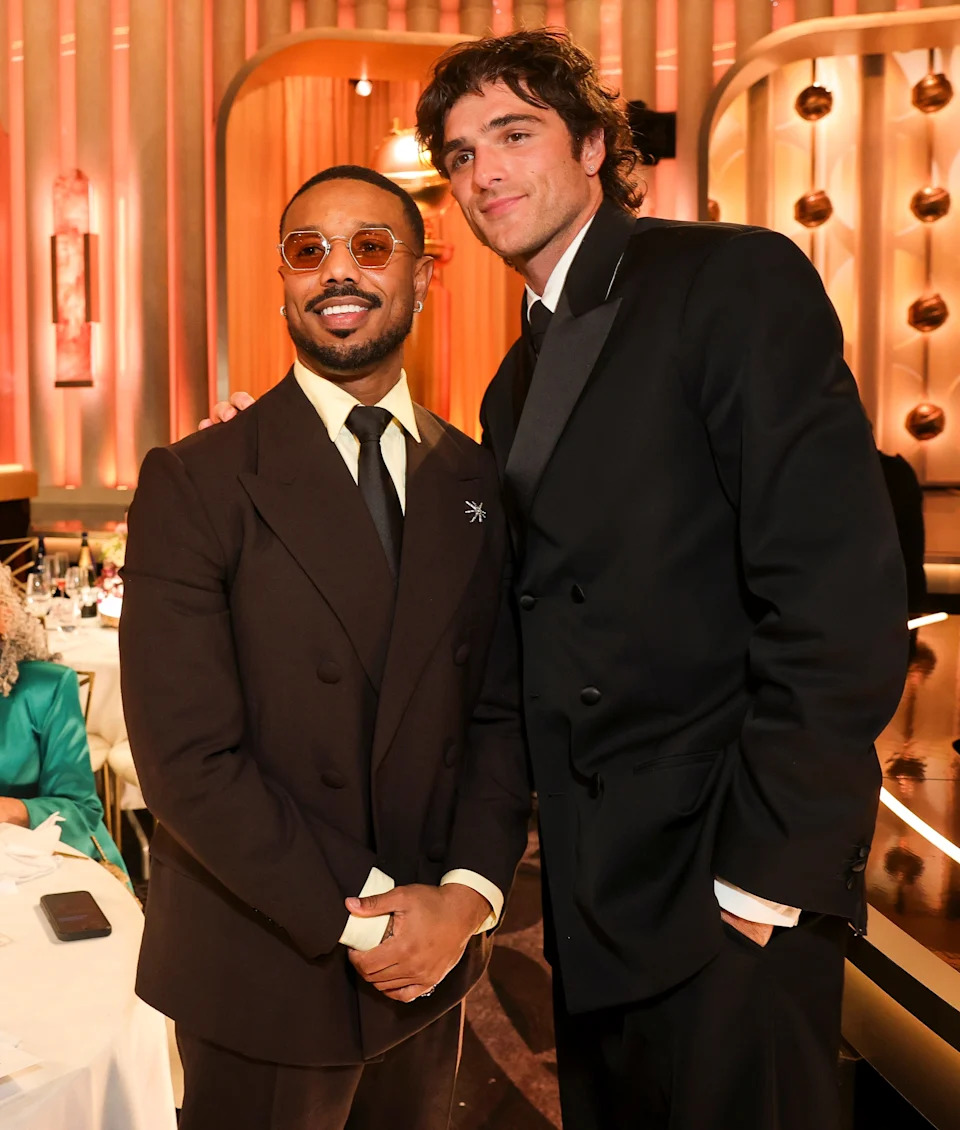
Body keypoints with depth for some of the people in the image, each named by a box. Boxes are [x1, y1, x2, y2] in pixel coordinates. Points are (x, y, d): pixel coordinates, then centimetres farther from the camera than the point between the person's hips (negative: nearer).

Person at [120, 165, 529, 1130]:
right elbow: (188, 759, -16)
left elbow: (502, 711, 3)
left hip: (431, 962, 4)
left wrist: (467, 892, -10)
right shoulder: (193, 482, -11)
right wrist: (363, 916, -16)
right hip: (259, 976, -3)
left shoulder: (476, 481, 2)